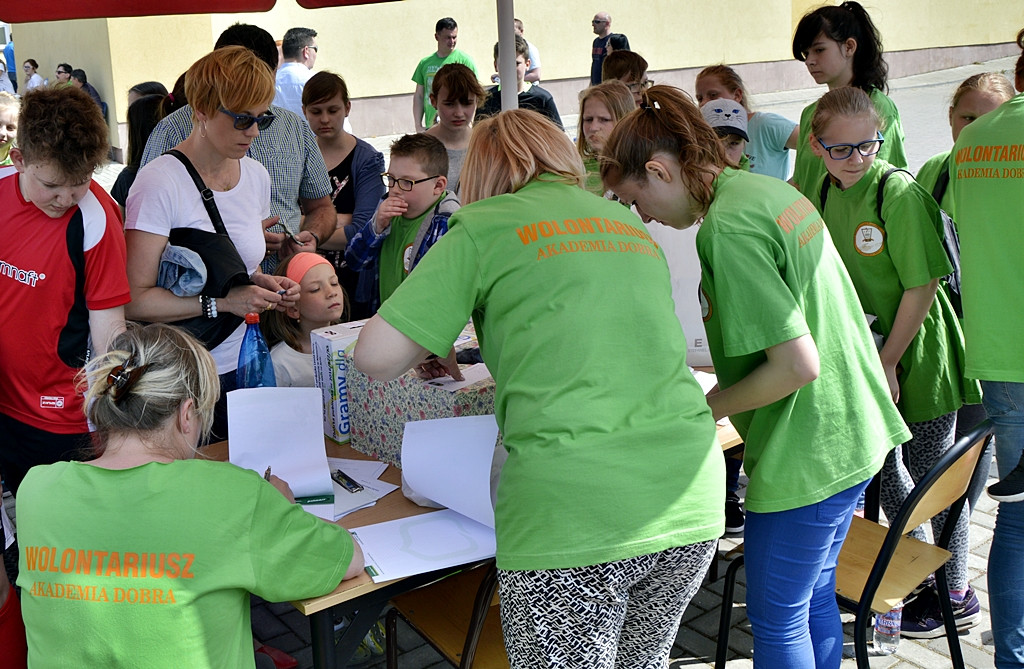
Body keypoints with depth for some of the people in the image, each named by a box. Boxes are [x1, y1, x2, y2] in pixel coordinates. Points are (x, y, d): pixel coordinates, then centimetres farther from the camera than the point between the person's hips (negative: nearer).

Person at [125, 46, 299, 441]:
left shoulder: (256, 176, 8)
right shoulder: (159, 183, -15)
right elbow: (136, 300, -20)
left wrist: (265, 285, 2)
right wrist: (221, 302, -24)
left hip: (243, 366, 6)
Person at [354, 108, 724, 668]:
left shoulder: (485, 227, 5)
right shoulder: (630, 226, 21)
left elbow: (376, 358, 0)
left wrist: (428, 348, 21)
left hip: (574, 510, -6)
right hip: (692, 497, 6)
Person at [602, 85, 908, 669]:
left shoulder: (726, 229, -22)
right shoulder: (771, 189, 7)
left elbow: (798, 363, -25)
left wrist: (706, 410, -11)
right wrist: (727, 384, 16)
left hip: (805, 455, -9)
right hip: (851, 433, 9)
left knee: (777, 621, 7)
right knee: (815, 600, 22)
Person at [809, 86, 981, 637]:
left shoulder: (898, 193, -20)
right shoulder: (825, 192, 1)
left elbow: (922, 286, -20)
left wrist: (888, 362, -17)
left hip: (918, 357, -7)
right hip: (866, 355, 7)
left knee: (930, 475, 4)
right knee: (880, 467, 15)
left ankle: (957, 597, 21)